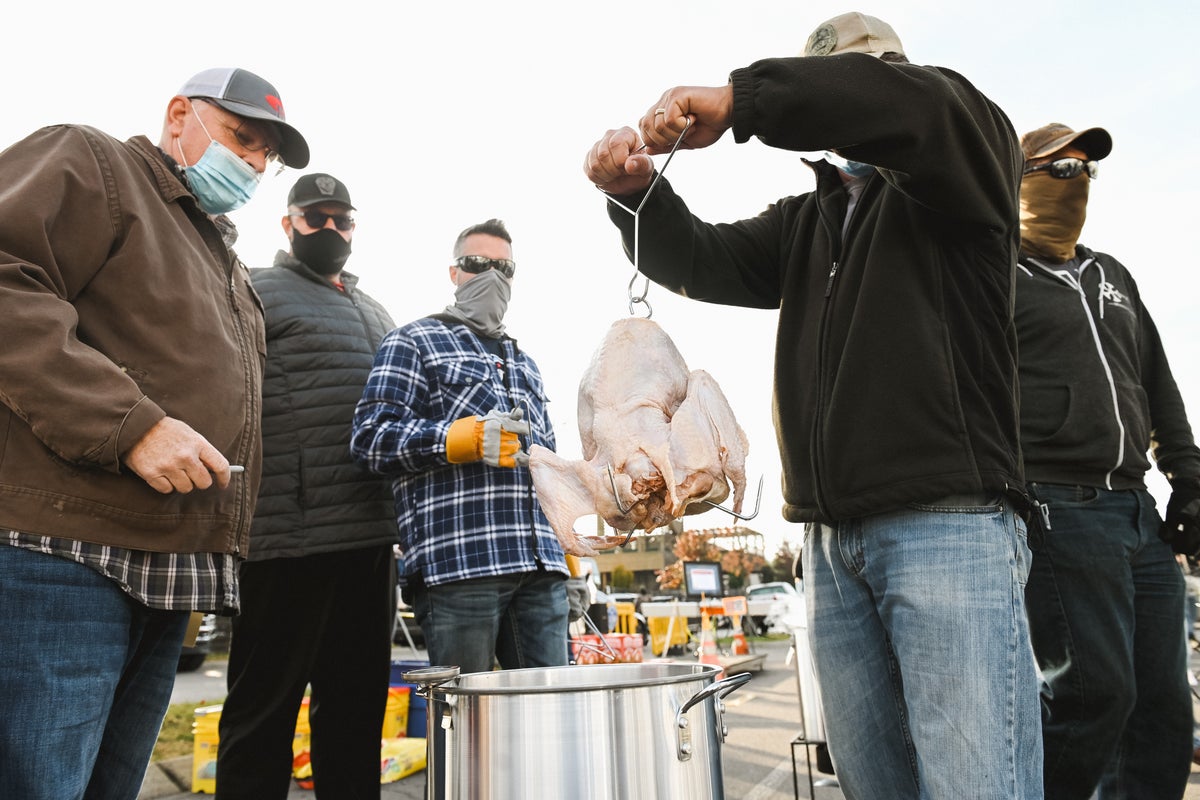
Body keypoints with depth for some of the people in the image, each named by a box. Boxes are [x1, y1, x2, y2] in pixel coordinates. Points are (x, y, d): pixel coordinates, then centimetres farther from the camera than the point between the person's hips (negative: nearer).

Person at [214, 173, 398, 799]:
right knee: (265, 712, 2)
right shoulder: (257, 292, 3)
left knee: (356, 706, 14)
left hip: (371, 539, 7)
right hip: (291, 539, -7)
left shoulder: (374, 313, 23)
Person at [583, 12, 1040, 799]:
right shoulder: (803, 223, 24)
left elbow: (925, 104, -16)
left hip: (950, 524, -5)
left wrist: (741, 97, -20)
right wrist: (637, 193, -9)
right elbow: (702, 261, 11)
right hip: (833, 540, 6)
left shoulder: (963, 175, 7)